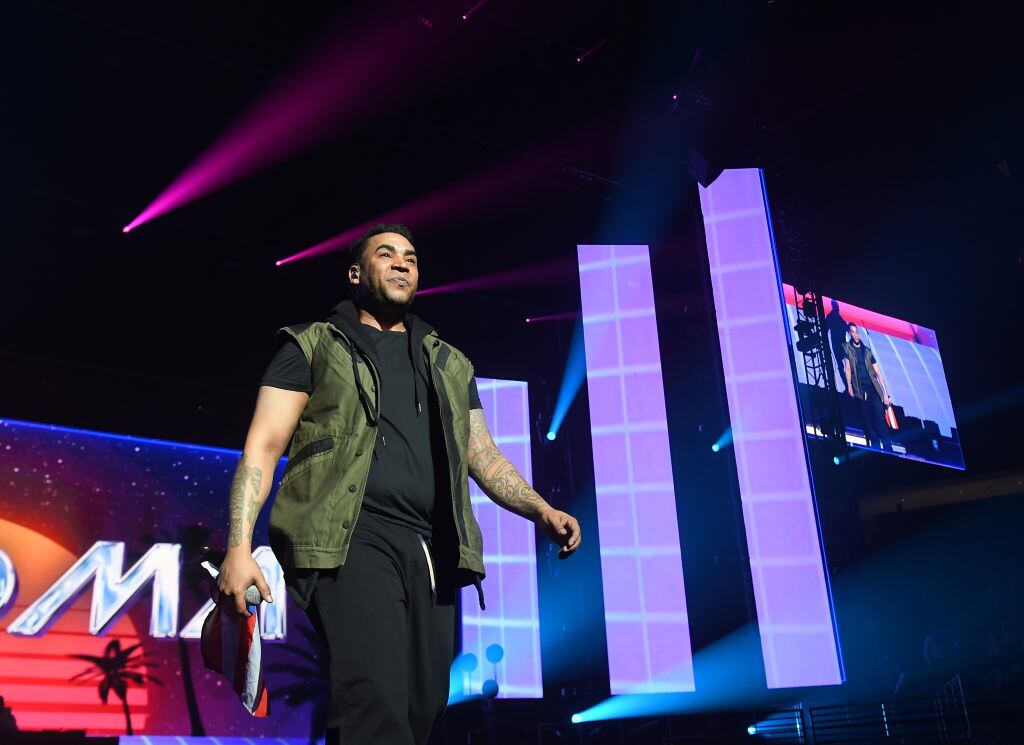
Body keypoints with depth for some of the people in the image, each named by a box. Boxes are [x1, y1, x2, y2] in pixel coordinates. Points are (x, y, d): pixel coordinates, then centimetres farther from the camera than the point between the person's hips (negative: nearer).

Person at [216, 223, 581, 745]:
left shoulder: (450, 364, 25)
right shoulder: (313, 346, 13)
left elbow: (484, 455, 20)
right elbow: (263, 447, 4)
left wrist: (541, 510, 1)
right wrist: (239, 546, -9)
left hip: (430, 551, 5)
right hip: (351, 537, -5)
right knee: (376, 701, -23)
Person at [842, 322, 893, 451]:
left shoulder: (867, 350, 15)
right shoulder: (846, 347, 10)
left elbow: (878, 372, 14)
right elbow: (847, 366, -1)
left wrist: (885, 393, 7)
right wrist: (849, 385, -15)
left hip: (874, 388, 2)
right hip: (860, 390, -1)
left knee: (880, 419, -9)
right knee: (868, 421, -4)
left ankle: (888, 449, -12)